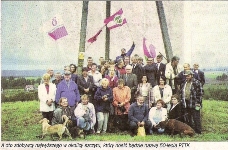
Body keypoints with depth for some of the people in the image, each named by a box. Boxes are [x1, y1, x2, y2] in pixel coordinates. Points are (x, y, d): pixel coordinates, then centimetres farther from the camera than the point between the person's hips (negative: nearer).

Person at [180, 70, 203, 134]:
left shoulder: (197, 83, -5)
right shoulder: (183, 84, 15)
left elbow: (200, 93, -10)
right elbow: (181, 93, 20)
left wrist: (198, 103, -14)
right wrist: (182, 101, 12)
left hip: (194, 105, -6)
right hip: (186, 104, 6)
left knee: (196, 118, -2)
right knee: (187, 119, 12)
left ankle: (198, 132, 6)